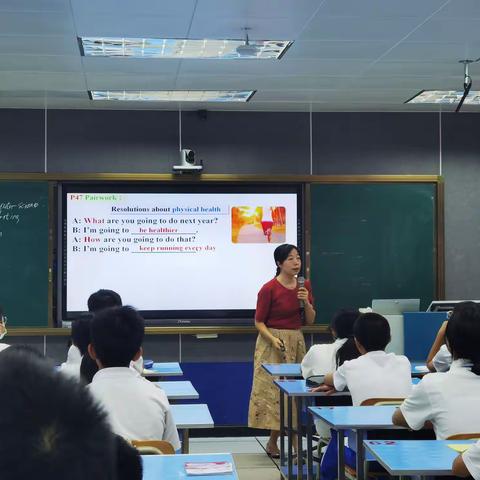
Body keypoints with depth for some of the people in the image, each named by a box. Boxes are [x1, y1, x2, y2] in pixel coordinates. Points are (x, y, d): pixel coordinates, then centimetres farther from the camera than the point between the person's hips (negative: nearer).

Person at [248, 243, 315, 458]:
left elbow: (310, 320, 7)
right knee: (272, 389, -6)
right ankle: (273, 442, 3)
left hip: (297, 342, 6)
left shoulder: (305, 285, 5)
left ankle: (273, 441, 13)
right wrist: (274, 340, -21)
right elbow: (259, 322, -7)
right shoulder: (269, 289, -12)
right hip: (273, 343, -6)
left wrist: (306, 301, -10)